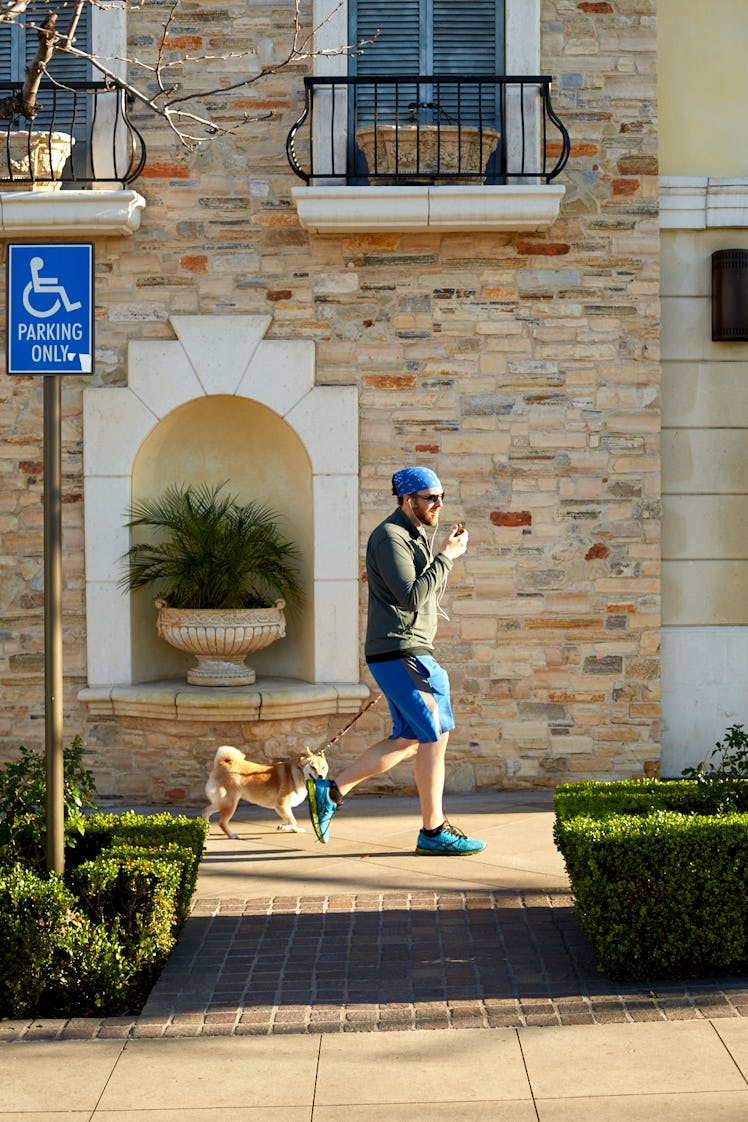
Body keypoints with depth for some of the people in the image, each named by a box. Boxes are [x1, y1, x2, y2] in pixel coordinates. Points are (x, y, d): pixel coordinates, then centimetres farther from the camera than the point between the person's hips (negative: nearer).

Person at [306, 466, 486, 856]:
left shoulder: (415, 537, 18)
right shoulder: (390, 537, -14)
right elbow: (412, 598, -22)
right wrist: (446, 556, -17)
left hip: (411, 653, 10)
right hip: (399, 653, -10)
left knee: (408, 741, 12)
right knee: (433, 737, -5)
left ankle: (330, 790, 14)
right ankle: (434, 832, 5)